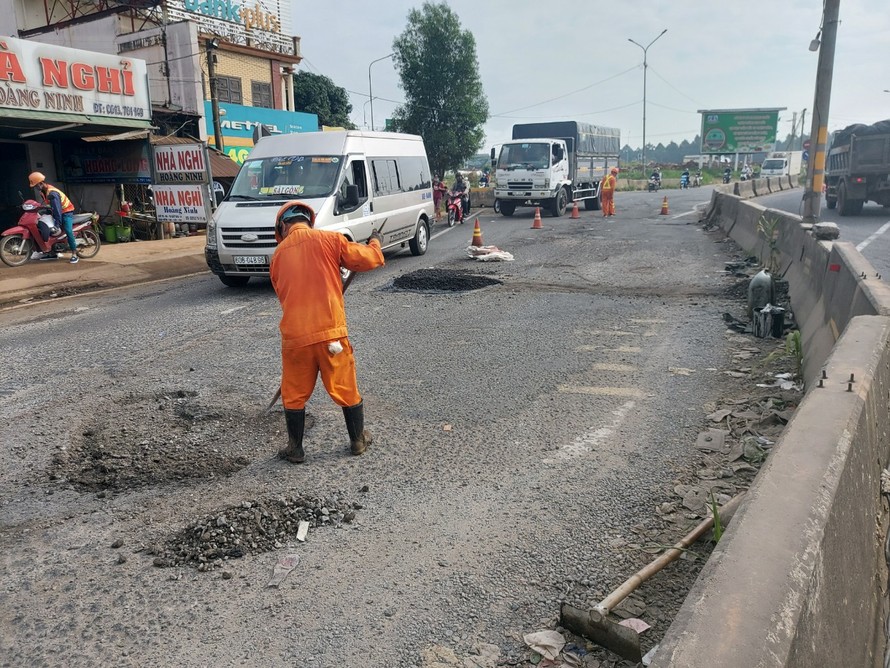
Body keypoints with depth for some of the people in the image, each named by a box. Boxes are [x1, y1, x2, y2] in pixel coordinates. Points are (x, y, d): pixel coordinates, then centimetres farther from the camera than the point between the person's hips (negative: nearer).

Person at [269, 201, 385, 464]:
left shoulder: (278, 254, 8)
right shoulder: (329, 239, -2)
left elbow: (283, 294, 16)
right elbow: (368, 260, -4)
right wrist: (375, 242, 17)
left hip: (295, 335, 2)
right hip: (330, 332, -1)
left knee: (294, 394, 16)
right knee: (346, 389, 14)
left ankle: (295, 449, 25)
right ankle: (358, 440, 28)